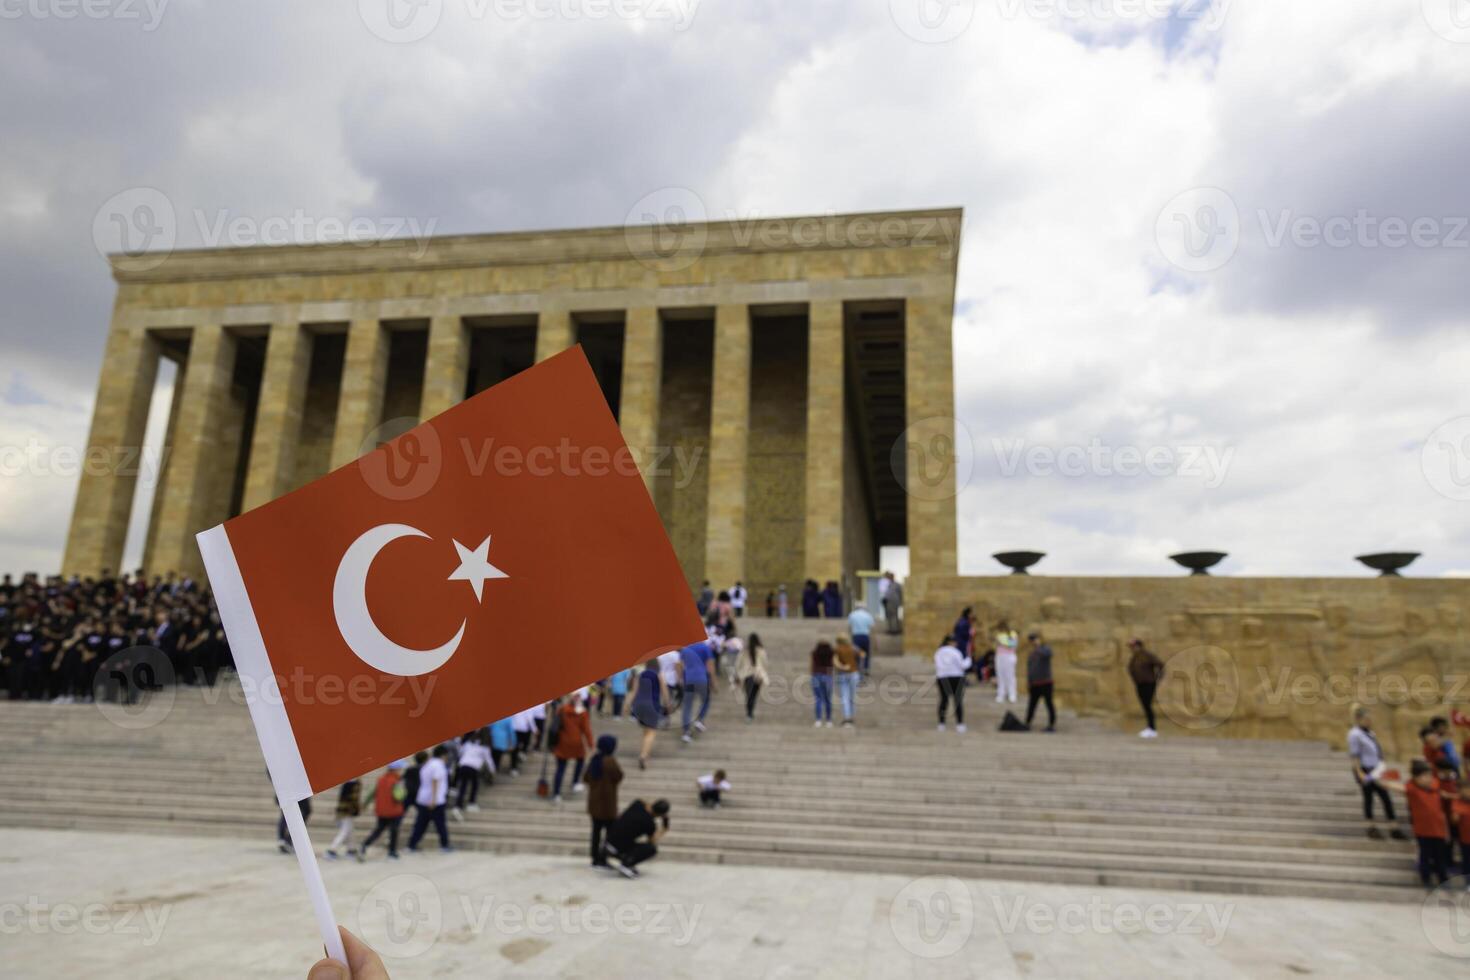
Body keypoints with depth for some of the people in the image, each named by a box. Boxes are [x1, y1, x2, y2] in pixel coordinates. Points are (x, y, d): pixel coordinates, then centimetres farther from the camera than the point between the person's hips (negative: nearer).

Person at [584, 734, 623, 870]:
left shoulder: (594, 760, 5)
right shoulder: (610, 761, -19)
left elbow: (587, 778, 11)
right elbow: (619, 776, -19)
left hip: (594, 801, 8)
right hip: (608, 802, -8)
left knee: (596, 830, 14)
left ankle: (595, 858, 19)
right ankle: (603, 858, -3)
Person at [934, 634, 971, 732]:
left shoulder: (938, 653, 7)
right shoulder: (955, 652, -8)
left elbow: (937, 667, 2)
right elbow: (962, 665, -8)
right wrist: (968, 660, 8)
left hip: (942, 679, 4)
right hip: (956, 678, -4)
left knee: (943, 700, 12)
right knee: (958, 701, 1)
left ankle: (941, 724, 13)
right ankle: (960, 725, -4)